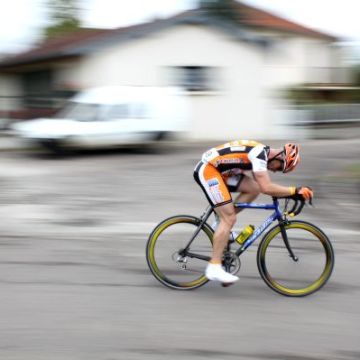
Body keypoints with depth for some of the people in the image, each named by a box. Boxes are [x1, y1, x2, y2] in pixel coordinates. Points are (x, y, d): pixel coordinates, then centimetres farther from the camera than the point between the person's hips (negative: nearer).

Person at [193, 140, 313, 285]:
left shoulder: (262, 152, 11)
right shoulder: (259, 153, -19)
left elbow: (262, 186, 20)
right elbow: (266, 188, -26)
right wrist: (295, 191, -21)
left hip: (218, 170, 9)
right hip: (207, 170, -9)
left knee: (254, 189, 1)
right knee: (229, 219, -11)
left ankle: (222, 224, 9)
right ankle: (214, 268, -8)